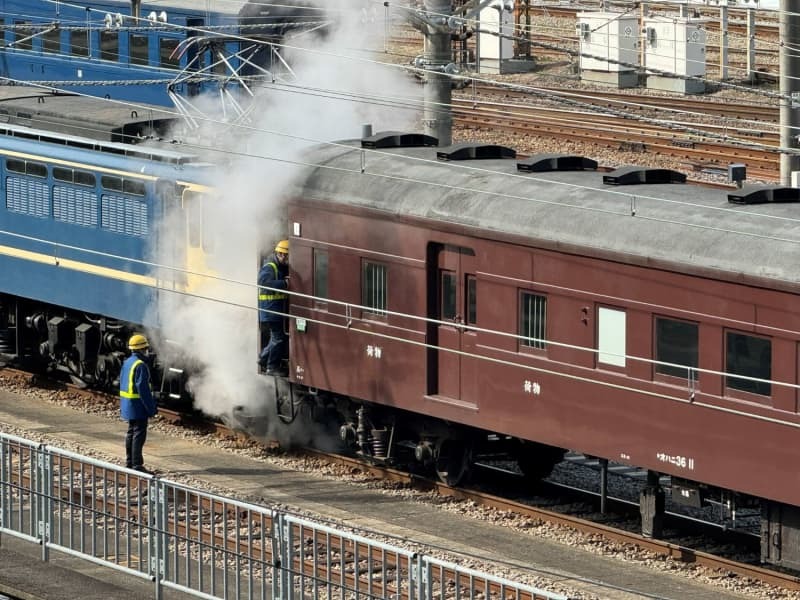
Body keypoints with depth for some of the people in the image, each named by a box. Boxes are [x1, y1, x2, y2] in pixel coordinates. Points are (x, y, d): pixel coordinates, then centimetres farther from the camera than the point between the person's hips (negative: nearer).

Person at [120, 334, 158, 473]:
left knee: (131, 433, 17)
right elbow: (143, 388, -22)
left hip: (128, 403, 10)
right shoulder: (140, 365, -19)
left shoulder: (127, 362, 11)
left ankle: (129, 462, 23)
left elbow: (122, 383, 18)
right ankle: (137, 465, -9)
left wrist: (122, 404, 24)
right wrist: (151, 408, -19)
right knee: (139, 434, -7)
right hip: (138, 405, -10)